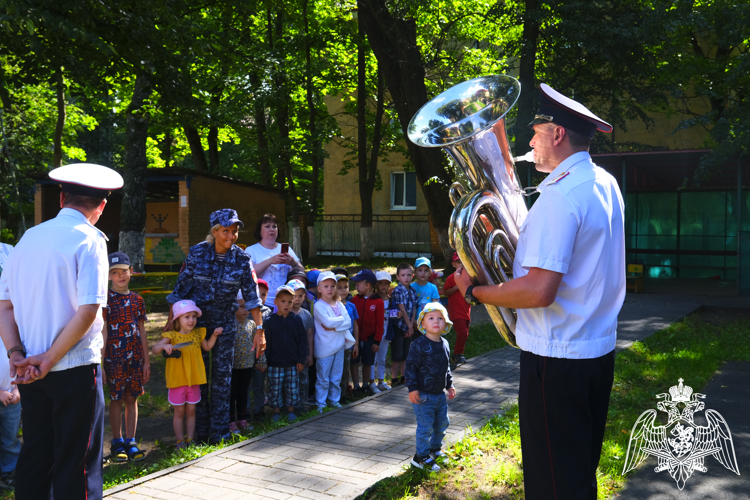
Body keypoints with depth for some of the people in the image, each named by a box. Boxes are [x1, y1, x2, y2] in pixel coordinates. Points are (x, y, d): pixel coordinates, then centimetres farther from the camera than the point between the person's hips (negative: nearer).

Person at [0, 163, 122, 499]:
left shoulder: (29, 238, 8)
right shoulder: (90, 240, -10)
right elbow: (88, 310, -19)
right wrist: (50, 359, -12)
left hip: (30, 370, 6)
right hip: (75, 367, -6)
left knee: (34, 455, 16)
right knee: (77, 461, 3)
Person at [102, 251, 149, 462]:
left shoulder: (137, 300, 7)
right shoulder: (106, 300, -5)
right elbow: (102, 334, -7)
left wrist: (146, 360, 10)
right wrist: (100, 363, -10)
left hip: (135, 358, 4)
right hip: (114, 358, -4)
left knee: (132, 399, 8)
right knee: (116, 400, 5)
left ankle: (130, 442, 16)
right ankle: (117, 443, 16)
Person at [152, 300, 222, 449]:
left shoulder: (198, 334, 4)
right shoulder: (172, 336, -10)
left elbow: (207, 347, 20)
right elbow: (154, 349, -17)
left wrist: (214, 335, 7)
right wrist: (164, 346, -37)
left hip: (194, 380, 4)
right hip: (177, 380, -4)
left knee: (191, 410, 13)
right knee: (179, 412, 7)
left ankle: (190, 439, 24)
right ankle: (180, 440, 20)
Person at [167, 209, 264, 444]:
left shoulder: (242, 259, -8)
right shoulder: (197, 253, -11)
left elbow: (252, 295, -5)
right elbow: (181, 288, -5)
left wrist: (259, 329, -7)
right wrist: (172, 321, -4)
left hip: (225, 323, 1)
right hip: (196, 319, -1)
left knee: (222, 377, 2)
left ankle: (219, 433, 11)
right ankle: (200, 433, 16)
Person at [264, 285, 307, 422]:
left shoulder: (296, 319, 0)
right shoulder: (270, 321, -3)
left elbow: (303, 339, 2)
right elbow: (266, 342, 0)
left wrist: (301, 359, -2)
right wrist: (266, 360, -3)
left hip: (293, 363, 1)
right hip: (275, 363, -1)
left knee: (293, 388, 8)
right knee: (275, 388, 6)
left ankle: (291, 410, 24)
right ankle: (276, 411, 22)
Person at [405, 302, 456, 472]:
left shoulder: (444, 344, 6)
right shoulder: (419, 345, -16)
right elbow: (411, 367, -15)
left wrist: (449, 385, 18)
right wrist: (412, 388, -19)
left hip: (440, 394, 7)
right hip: (423, 395, -7)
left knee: (442, 423, 18)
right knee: (425, 426, -2)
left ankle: (435, 449, 39)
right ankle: (421, 457, 13)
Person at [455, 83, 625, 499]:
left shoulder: (559, 196, -22)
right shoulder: (604, 184, 9)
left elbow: (539, 291, -28)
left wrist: (473, 291, -15)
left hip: (557, 358, -10)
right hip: (599, 351, 10)